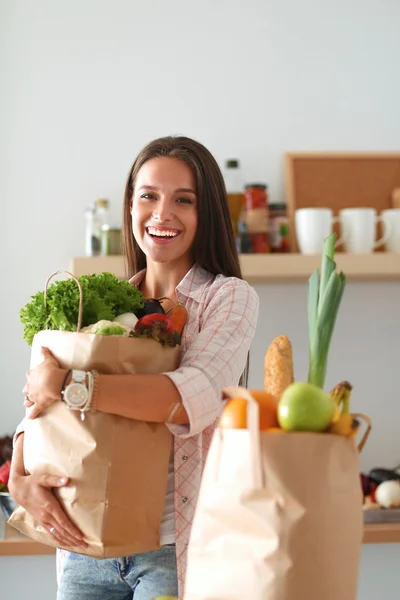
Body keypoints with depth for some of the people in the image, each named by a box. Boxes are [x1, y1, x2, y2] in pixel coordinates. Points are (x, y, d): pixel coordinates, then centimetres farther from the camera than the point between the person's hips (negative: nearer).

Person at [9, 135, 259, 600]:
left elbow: (197, 396, -21)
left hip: (177, 548, -4)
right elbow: (39, 403, 5)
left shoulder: (228, 297, -4)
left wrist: (69, 385, -23)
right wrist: (19, 478, -16)